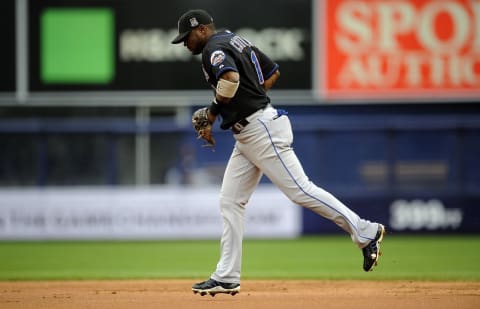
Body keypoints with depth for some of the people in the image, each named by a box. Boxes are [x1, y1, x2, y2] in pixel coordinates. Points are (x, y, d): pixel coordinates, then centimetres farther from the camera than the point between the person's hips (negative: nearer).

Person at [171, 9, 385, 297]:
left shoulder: (215, 48, -10)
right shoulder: (237, 41, 20)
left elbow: (230, 78, -30)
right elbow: (273, 71, 28)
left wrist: (214, 109, -14)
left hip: (261, 131, -11)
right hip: (246, 137, 11)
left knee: (300, 190, -12)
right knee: (230, 202, 7)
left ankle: (365, 232, -9)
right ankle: (226, 278, 7)